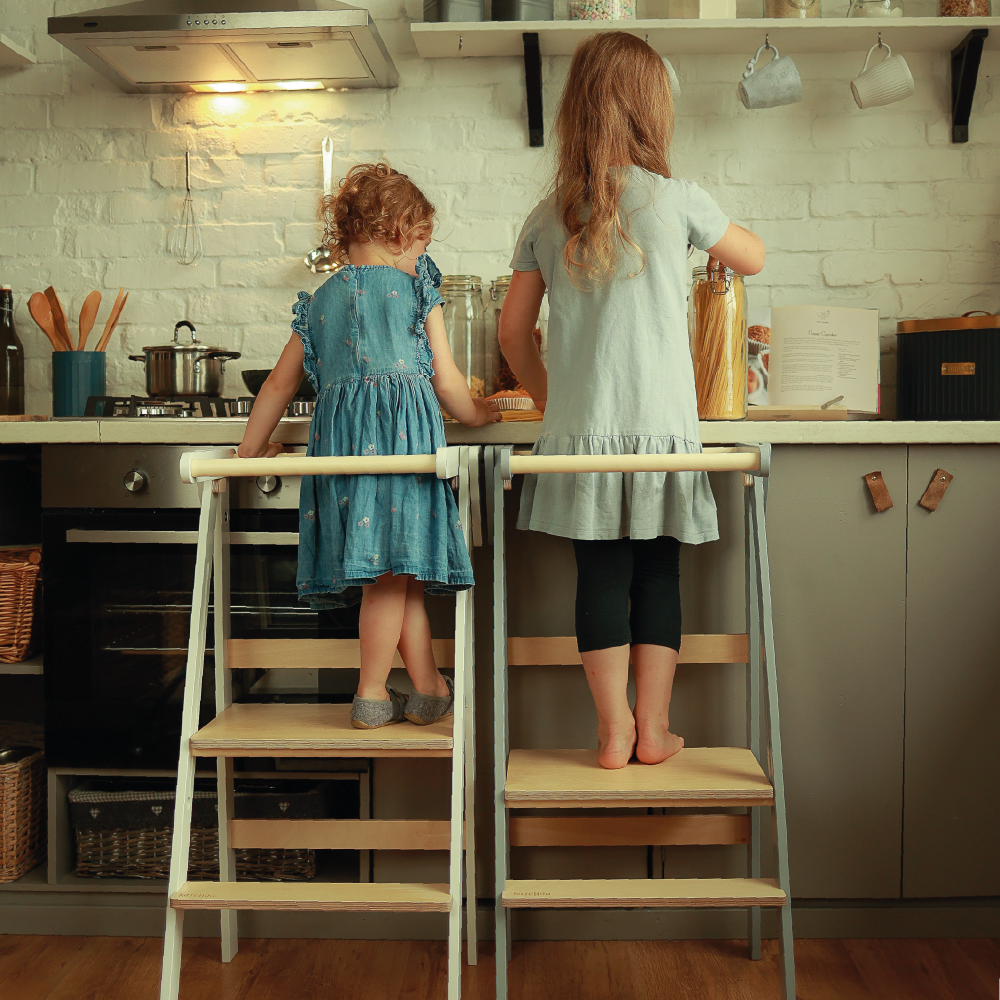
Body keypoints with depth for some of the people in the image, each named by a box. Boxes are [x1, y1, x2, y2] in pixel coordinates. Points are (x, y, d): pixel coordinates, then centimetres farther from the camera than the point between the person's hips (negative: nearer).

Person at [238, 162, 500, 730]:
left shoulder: (320, 301, 21)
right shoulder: (417, 288, 10)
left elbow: (280, 385, 23)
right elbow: (446, 382, 8)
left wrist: (252, 448, 34)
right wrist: (476, 414, 27)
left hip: (338, 434, 5)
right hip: (403, 427, -5)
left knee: (394, 571, 9)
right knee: (393, 567, 1)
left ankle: (429, 688, 17)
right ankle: (372, 695, 8)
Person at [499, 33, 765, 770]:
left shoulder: (547, 218, 5)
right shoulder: (676, 198, -2)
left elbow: (514, 331, 8)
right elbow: (754, 259, 15)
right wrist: (714, 240, 35)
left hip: (579, 430, 2)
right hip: (661, 426, -2)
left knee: (600, 574, 7)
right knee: (657, 573, 8)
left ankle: (614, 730, 12)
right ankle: (654, 730, 16)